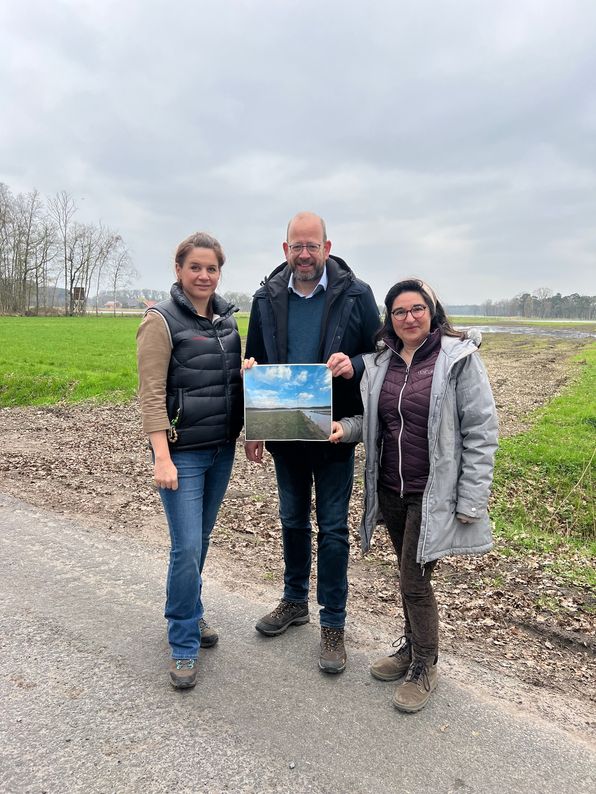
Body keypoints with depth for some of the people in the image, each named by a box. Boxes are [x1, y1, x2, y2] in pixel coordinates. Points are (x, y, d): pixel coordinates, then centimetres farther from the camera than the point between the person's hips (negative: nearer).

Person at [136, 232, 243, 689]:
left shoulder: (227, 317, 9)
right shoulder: (162, 321, -9)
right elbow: (151, 394, -14)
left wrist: (247, 430, 7)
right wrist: (162, 458, -19)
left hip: (222, 448, 6)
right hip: (183, 450, -6)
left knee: (201, 539, 16)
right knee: (187, 546, -4)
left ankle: (188, 614, 36)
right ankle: (184, 646, 13)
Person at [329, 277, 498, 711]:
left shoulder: (459, 359, -11)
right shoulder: (379, 363, 5)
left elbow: (481, 432, -11)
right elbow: (370, 418, 12)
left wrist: (472, 500, -14)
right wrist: (345, 427, -11)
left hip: (434, 493, -5)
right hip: (390, 490, 5)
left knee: (415, 580, 1)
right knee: (408, 574, 20)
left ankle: (425, 668, 26)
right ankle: (411, 646, 41)